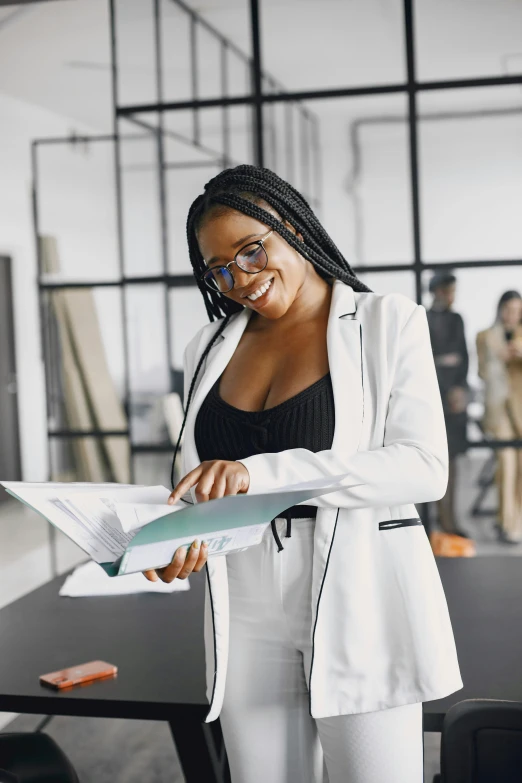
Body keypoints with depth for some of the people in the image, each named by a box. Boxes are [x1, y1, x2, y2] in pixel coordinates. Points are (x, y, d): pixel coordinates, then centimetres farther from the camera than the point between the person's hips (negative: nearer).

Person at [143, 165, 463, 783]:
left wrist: (264, 472, -23)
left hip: (362, 601, -4)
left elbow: (425, 468, -13)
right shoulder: (209, 349, 12)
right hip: (246, 616, 4)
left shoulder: (388, 323, -2)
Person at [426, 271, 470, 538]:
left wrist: (461, 389, -1)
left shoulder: (456, 319, 14)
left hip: (456, 394, 6)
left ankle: (449, 516, 12)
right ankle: (444, 518, -3)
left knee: (452, 455, 7)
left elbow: (463, 356, 11)